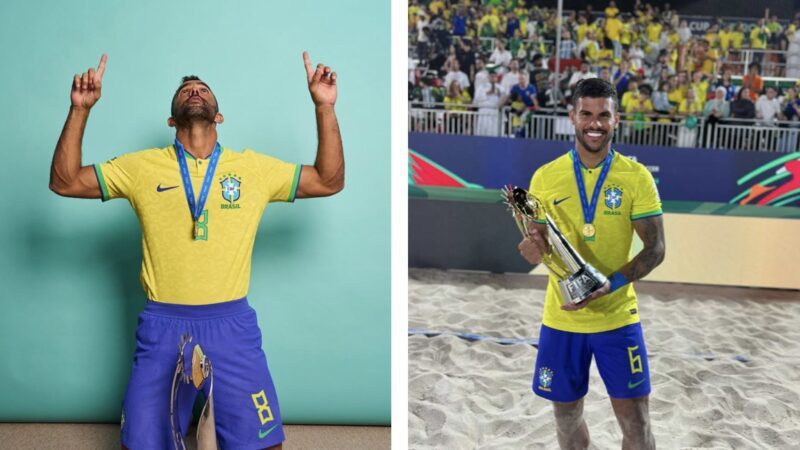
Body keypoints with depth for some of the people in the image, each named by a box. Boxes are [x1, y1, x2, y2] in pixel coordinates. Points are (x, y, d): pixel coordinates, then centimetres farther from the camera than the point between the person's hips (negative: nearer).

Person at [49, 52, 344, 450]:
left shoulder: (255, 167, 6)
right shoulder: (142, 166, 6)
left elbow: (330, 181, 6)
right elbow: (64, 182, 6)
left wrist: (324, 107, -3)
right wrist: (80, 109, -5)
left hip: (232, 324, 0)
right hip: (163, 325, 0)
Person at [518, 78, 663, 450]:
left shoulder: (637, 177, -6)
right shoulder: (545, 176, -1)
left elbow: (655, 248, -6)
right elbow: (536, 241, 5)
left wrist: (612, 284, -21)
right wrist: (533, 248, -20)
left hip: (617, 317, -1)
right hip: (561, 318, 2)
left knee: (635, 419, 3)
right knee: (567, 412, 15)